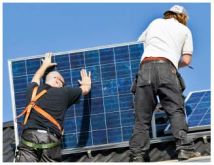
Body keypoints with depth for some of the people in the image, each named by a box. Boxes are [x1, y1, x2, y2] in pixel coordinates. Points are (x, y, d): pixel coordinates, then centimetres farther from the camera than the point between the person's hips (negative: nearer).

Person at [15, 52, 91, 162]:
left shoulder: (33, 90, 22)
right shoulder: (63, 93, 15)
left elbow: (36, 79, 48)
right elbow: (86, 89, 32)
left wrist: (45, 65, 65)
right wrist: (87, 83, 55)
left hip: (29, 137, 1)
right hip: (51, 140, -1)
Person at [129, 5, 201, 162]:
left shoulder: (155, 22, 31)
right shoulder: (185, 30, 23)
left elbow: (140, 42, 44)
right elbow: (186, 60, 15)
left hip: (145, 66, 2)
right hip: (166, 67, -2)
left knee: (142, 117, -1)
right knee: (176, 110, -2)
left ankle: (137, 156, -11)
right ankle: (184, 147, -18)